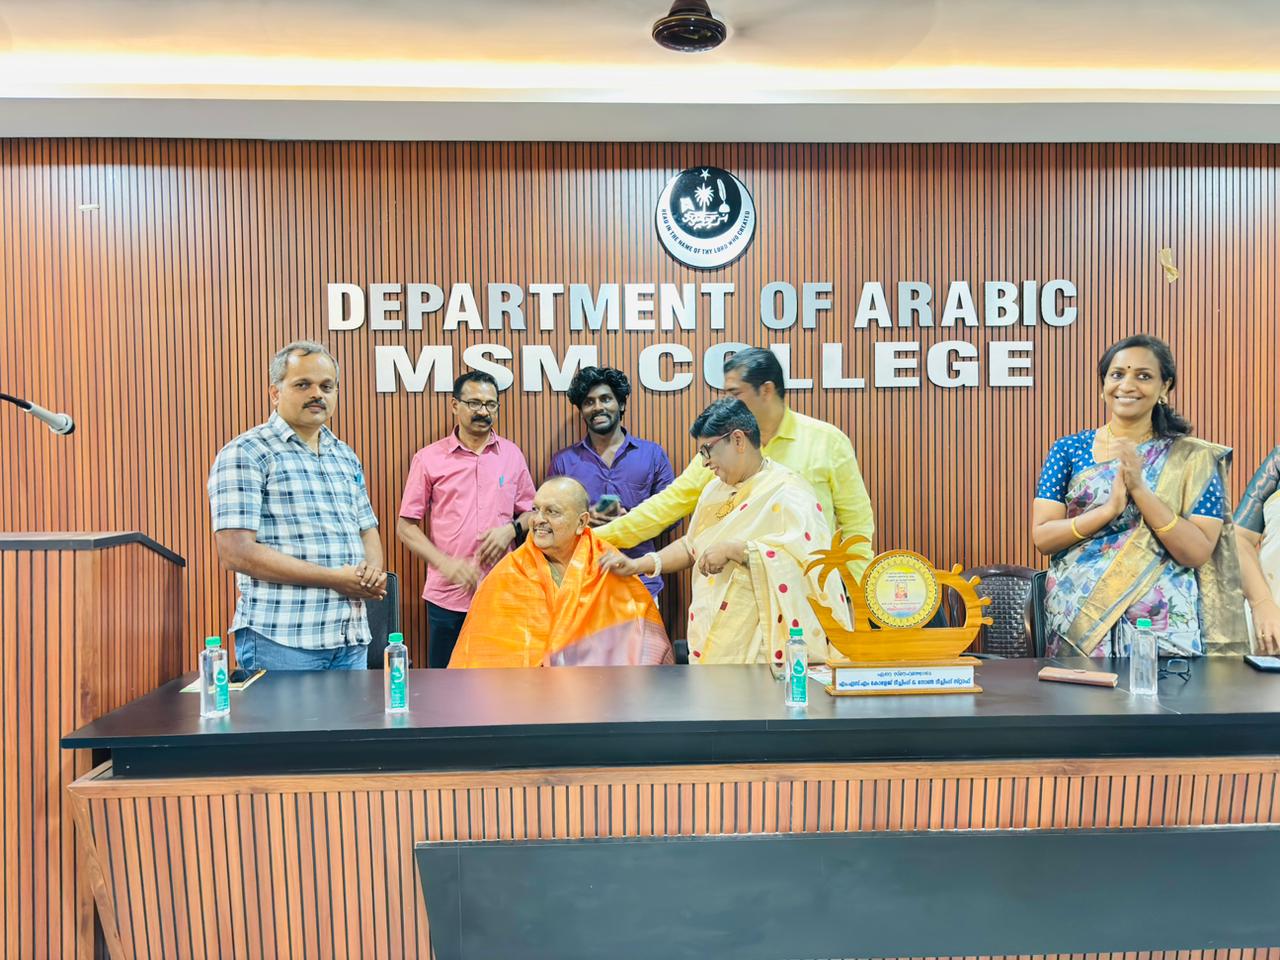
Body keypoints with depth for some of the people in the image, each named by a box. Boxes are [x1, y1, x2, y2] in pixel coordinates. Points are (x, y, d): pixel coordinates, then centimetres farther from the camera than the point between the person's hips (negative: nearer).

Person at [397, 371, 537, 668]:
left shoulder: (512, 454, 8)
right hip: (447, 596, -1)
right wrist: (445, 563, -12)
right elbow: (405, 526, 1)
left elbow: (531, 512, 13)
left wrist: (511, 529, -9)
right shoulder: (428, 458, 1)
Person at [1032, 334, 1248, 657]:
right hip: (1078, 621, 1)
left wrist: (1140, 489, -19)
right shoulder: (1069, 449, 2)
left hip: (1163, 626, 0)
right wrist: (1109, 508, -18)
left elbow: (1198, 553, -9)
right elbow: (1042, 537, -5)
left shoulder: (1194, 458, 0)